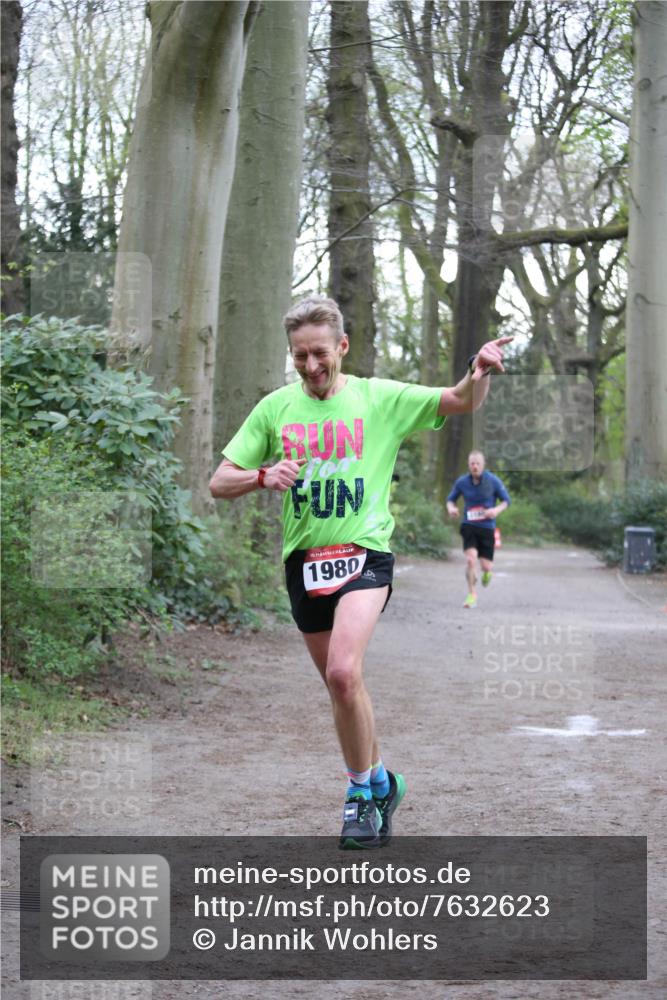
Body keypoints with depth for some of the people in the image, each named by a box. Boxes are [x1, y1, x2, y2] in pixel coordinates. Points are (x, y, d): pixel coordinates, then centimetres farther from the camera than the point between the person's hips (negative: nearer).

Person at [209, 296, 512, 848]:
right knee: (342, 685, 12)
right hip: (303, 561, 4)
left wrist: (479, 372, -20)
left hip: (363, 554, -4)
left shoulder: (380, 398, 0)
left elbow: (463, 402, 3)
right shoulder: (275, 408, 5)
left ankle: (362, 790, -7)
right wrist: (263, 476, -16)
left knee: (343, 672, -24)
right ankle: (380, 780, 33)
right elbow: (219, 482, 6)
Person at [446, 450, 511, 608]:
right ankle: (472, 596, 0)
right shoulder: (461, 482, -2)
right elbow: (451, 499, 12)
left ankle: (487, 572, 41)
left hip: (487, 527, 0)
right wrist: (451, 508, -11)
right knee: (470, 560, -18)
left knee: (486, 566, 0)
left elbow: (506, 500, 3)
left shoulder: (493, 481, -6)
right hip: (469, 526, 0)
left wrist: (497, 510, -18)